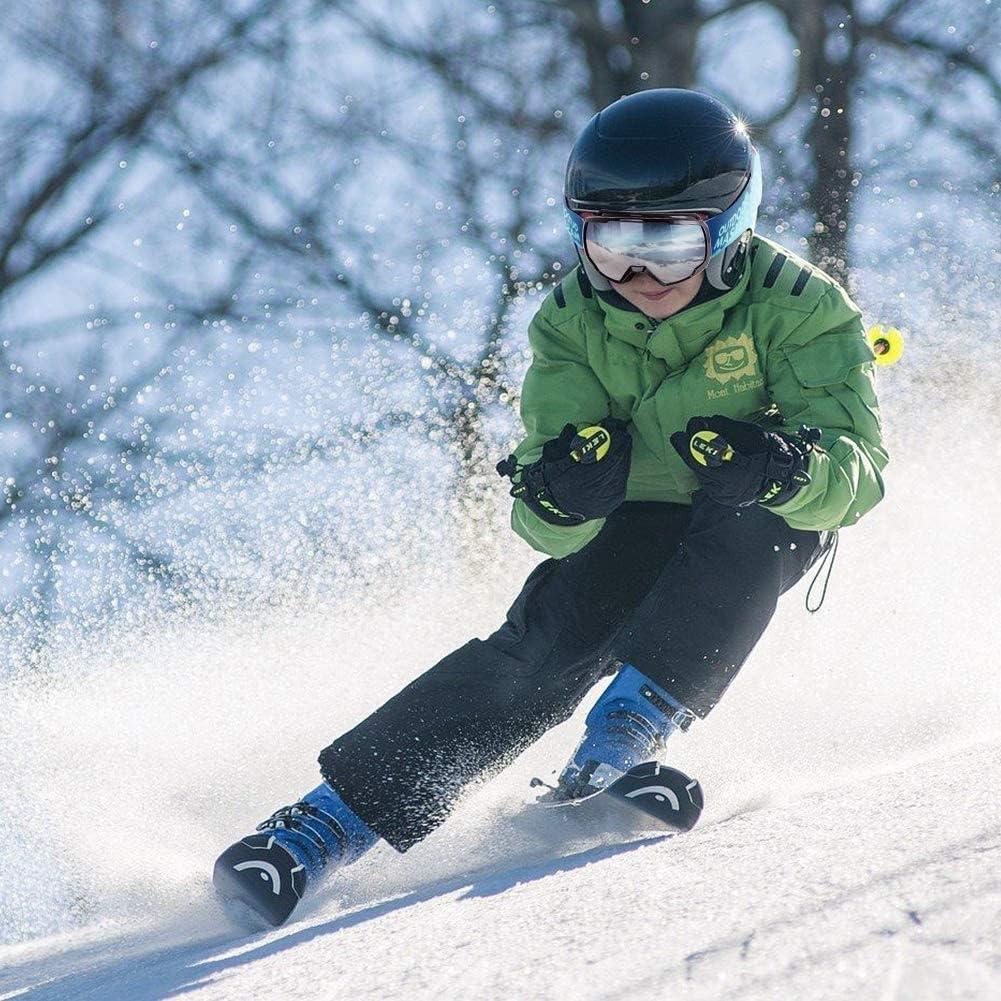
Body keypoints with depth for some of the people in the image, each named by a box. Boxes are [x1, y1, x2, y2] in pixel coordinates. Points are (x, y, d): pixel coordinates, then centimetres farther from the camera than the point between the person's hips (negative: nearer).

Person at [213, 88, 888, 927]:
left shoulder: (795, 308, -24)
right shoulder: (574, 323, -17)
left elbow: (857, 469, -33)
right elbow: (549, 528, -21)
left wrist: (780, 466, -55)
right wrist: (559, 495, -47)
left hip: (768, 529, -1)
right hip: (634, 522, 1)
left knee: (746, 522, -35)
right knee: (547, 643, -24)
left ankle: (632, 725, -35)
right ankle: (333, 820, -26)